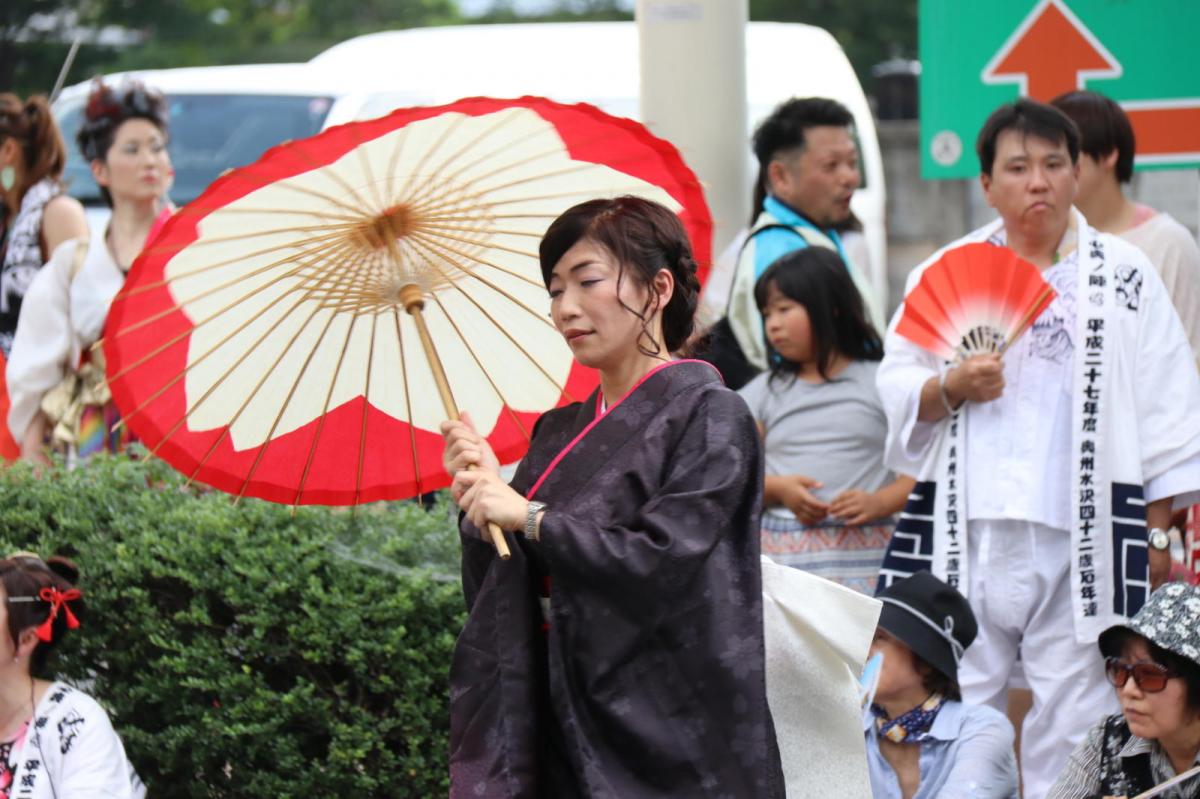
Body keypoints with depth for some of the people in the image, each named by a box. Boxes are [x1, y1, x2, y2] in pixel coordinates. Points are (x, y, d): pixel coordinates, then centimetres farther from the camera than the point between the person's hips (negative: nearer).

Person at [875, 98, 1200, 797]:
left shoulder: (1125, 274, 9)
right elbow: (895, 392, 12)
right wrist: (951, 387, -10)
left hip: (1082, 531, -1)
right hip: (968, 530, 1)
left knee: (1074, 709, -2)